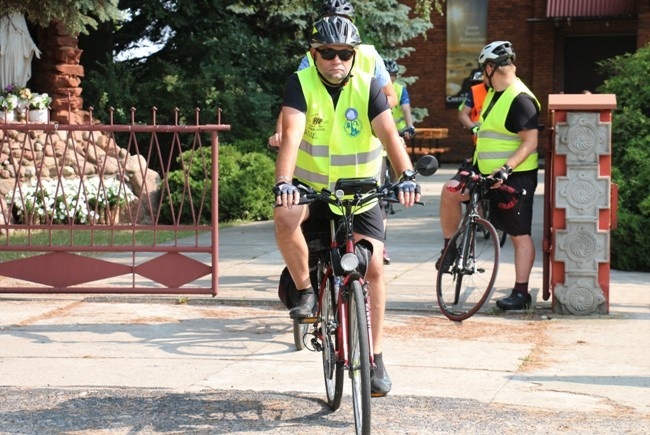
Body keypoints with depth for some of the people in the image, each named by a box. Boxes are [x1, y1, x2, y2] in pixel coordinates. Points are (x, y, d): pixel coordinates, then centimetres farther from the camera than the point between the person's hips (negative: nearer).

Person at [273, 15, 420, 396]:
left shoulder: (368, 86, -10)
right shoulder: (302, 84, -13)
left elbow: (389, 134, -23)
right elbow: (291, 135, -27)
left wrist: (406, 176, -40)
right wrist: (283, 182, -44)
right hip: (312, 186, -1)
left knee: (374, 265, -11)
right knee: (285, 216, -34)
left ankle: (375, 357, 0)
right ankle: (305, 291, -11)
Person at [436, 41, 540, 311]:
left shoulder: (520, 99, -17)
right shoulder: (494, 94, 13)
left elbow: (530, 142, -22)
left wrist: (506, 168, -30)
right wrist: (474, 160, 23)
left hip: (514, 178, -9)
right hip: (487, 173, 9)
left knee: (519, 235, -2)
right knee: (450, 191, -9)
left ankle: (521, 293, 4)